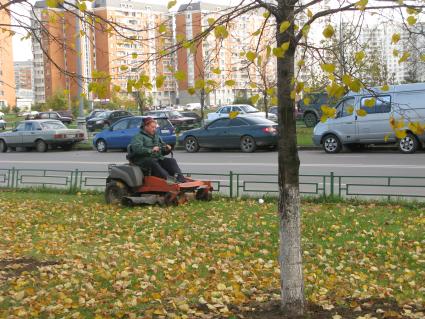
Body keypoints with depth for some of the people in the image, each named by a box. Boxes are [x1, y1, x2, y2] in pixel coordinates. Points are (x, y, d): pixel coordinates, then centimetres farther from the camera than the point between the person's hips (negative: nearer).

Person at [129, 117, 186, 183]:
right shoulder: (138, 137, 3)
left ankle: (179, 177, -39)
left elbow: (163, 152, 29)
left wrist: (167, 149, 4)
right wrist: (150, 150, -29)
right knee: (154, 164, -37)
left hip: (158, 158, 6)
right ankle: (168, 178, -55)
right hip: (144, 159, -6)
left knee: (171, 161, -19)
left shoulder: (157, 137, 27)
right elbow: (137, 148, -17)